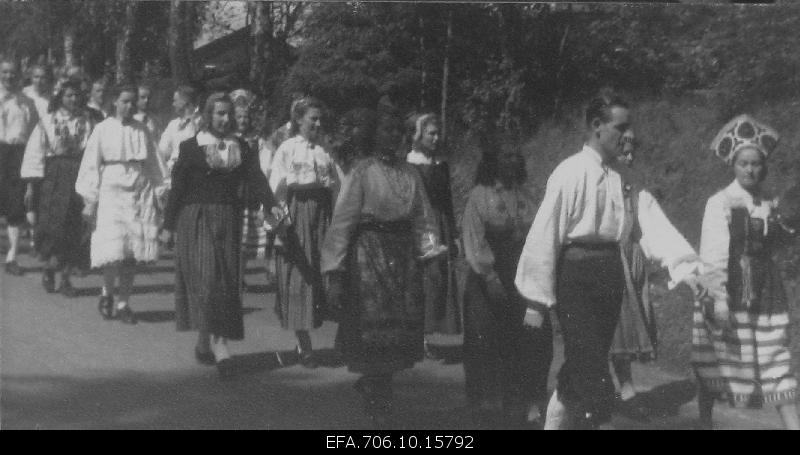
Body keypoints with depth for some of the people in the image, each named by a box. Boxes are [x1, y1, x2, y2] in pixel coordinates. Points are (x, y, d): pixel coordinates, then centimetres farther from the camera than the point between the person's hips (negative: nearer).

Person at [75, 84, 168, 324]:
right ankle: (106, 293, 15)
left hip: (139, 195, 3)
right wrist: (89, 201, -4)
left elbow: (154, 164, 12)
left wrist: (160, 194, 6)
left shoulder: (141, 131, 8)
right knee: (113, 252, -11)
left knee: (132, 255, 2)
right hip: (111, 193, -3)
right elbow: (91, 165, 0)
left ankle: (123, 303, 13)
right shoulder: (103, 129, 0)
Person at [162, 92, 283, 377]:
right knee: (206, 279, -12)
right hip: (196, 221, -4)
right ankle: (217, 344, -13)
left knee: (226, 282, 4)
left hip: (228, 221, 4)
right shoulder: (191, 147, -1)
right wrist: (168, 226, -1)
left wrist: (271, 204, -21)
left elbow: (255, 178, -4)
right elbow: (177, 188, 0)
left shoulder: (241, 148, 9)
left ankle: (205, 343, 16)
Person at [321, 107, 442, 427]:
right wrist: (335, 272, -13)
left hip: (404, 255, 5)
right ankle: (379, 404, 13)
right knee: (375, 329, -1)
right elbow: (343, 221, -9)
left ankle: (370, 384, 30)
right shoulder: (362, 172, -6)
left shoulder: (410, 174, 8)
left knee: (402, 329, 6)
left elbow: (423, 217, 10)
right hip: (370, 253, -5)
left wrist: (430, 248, -8)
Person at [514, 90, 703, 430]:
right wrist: (537, 300, -11)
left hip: (611, 275, 7)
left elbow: (652, 222, 1)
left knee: (582, 374, 15)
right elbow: (544, 235, -10)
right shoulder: (572, 172, -10)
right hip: (577, 277, -7)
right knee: (595, 387, -9)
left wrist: (684, 263, -14)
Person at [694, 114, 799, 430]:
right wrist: (718, 298, -21)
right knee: (714, 366, 6)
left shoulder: (768, 205, 9)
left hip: (765, 294, 5)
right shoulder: (720, 203, -8)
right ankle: (705, 421, 21)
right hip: (728, 295, -5)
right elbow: (714, 254, -15)